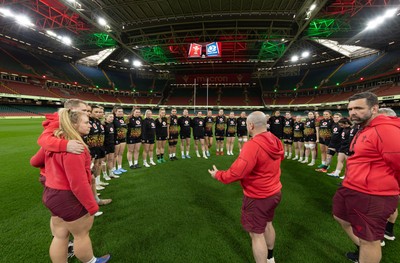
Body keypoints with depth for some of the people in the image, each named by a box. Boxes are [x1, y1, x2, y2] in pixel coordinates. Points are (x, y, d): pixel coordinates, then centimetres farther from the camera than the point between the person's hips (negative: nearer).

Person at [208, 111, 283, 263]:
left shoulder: (252, 145, -31)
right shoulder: (276, 142, -5)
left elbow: (236, 173, -29)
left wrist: (217, 175, -12)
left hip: (258, 197, -9)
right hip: (274, 192, 9)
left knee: (257, 234, 9)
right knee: (267, 224, 28)